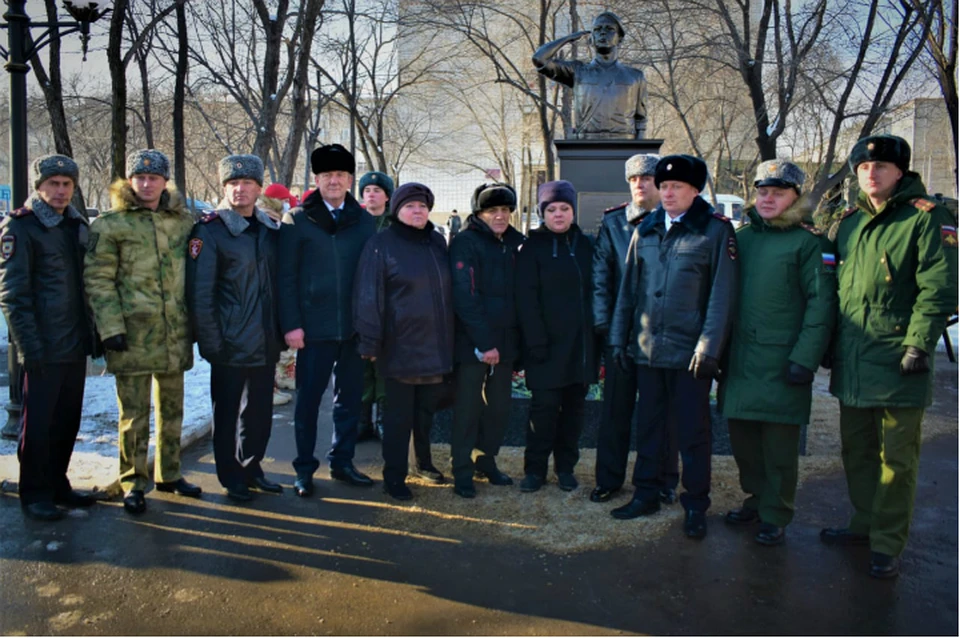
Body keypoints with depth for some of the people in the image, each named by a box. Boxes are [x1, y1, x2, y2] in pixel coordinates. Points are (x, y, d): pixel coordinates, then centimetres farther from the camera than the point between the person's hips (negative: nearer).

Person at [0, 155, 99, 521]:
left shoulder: (78, 226, 13)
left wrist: (94, 332, 13)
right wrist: (30, 346, -16)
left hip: (76, 344, 6)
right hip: (45, 348, -6)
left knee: (68, 420, 13)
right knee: (38, 422, 2)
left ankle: (57, 485, 27)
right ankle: (34, 495, 14)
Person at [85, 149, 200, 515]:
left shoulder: (183, 221, 9)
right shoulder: (110, 224, -3)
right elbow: (98, 279, -6)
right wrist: (110, 328, -13)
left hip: (176, 334, 4)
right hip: (133, 335, -4)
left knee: (172, 411, 14)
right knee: (134, 416, 3)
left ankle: (169, 474, 29)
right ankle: (133, 483, 18)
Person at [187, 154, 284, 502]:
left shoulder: (272, 229, 8)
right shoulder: (209, 230, -7)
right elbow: (199, 293, -11)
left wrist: (281, 330, 6)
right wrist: (210, 341, -13)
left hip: (266, 342, 5)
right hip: (230, 343, -5)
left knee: (260, 410, 14)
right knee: (227, 412, 8)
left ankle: (251, 468, 32)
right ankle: (232, 478, 23)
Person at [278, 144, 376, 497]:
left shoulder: (364, 221, 7)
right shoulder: (297, 221, 0)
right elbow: (287, 277, -3)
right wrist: (291, 324, -10)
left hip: (355, 326, 3)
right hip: (314, 327, -3)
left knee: (349, 397, 11)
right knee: (309, 398, 6)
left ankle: (341, 462, 27)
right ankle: (304, 469, 19)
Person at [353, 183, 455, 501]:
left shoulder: (437, 242, 12)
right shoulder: (382, 244, -6)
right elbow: (369, 296, -10)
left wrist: (450, 336, 15)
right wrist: (370, 342, -14)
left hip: (436, 344, 5)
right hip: (400, 346, -5)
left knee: (428, 410, 15)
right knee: (399, 414, 4)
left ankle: (425, 461, 35)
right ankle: (394, 477, 17)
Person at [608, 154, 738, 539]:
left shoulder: (715, 230, -4)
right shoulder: (646, 230, 10)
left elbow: (722, 294, -9)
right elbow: (628, 288, 12)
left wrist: (709, 347, -14)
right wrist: (619, 338, 9)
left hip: (690, 352, -4)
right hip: (646, 349, 5)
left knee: (693, 432, 6)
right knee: (649, 426, 14)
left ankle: (695, 506, 19)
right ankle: (647, 494, 28)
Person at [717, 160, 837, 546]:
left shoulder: (808, 242, -4)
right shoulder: (742, 237, 12)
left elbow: (821, 304, -8)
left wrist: (805, 359, -14)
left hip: (782, 363, -5)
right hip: (740, 360, 5)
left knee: (779, 446, 3)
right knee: (742, 438, 13)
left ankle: (775, 517, 18)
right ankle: (755, 500, 32)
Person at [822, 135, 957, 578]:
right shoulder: (848, 222, 13)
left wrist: (919, 344, -18)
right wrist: (828, 345, 13)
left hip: (897, 362, -6)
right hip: (851, 362, 6)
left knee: (896, 459, 4)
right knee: (856, 450, 17)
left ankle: (887, 545, 15)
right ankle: (864, 524, 33)